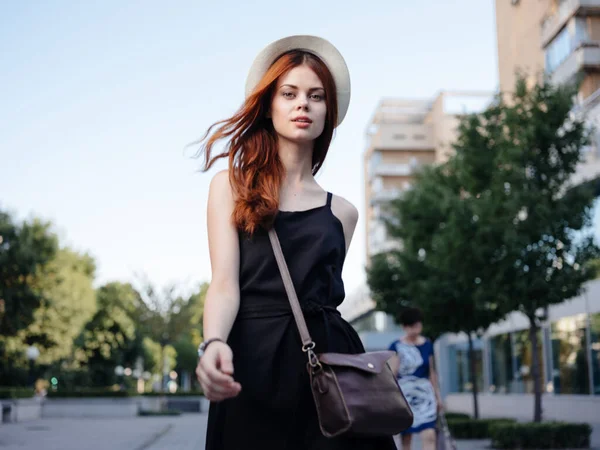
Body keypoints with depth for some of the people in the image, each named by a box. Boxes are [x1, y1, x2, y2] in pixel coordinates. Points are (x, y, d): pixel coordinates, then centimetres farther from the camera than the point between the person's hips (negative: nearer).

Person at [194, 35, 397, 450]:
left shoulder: (342, 211, 12)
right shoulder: (232, 186, 4)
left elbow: (327, 294, 11)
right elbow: (225, 283, -8)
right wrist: (214, 343, -27)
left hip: (327, 360, 3)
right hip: (254, 363, -2)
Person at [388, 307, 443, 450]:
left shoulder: (427, 344, 8)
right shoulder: (396, 346, -4)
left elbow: (432, 372, 15)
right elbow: (391, 374, -6)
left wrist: (438, 396, 16)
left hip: (425, 393, 3)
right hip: (404, 393, -2)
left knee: (429, 437, -11)